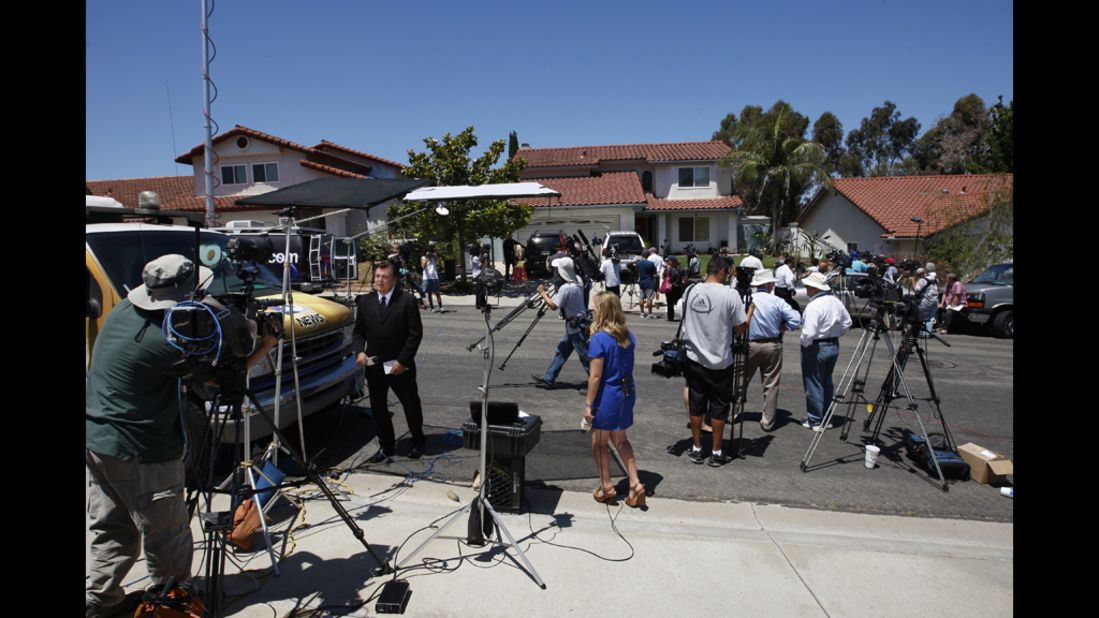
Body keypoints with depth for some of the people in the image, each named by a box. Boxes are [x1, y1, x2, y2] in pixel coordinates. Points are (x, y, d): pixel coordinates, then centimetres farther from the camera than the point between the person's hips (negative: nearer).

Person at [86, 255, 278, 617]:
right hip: (140, 454, -9)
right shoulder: (164, 340, -26)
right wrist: (267, 344, -7)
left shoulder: (122, 311, -1)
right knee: (166, 538, 8)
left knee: (113, 530, 22)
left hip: (96, 441, 9)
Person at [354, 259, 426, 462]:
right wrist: (360, 351, -10)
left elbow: (415, 333, -10)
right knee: (378, 408, 10)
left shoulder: (407, 301, -8)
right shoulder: (365, 301, 5)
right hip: (374, 365, 4)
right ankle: (386, 447, 26)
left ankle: (418, 442, 31)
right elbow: (358, 331, 9)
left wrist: (402, 360, -15)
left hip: (400, 365, -3)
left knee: (411, 404, 10)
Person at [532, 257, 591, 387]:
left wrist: (543, 293, -10)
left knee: (585, 356, -1)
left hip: (576, 326, -10)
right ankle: (548, 378, 21)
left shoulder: (566, 288, -23)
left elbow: (553, 306, -23)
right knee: (561, 350, 14)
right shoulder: (577, 284, 6)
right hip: (574, 324, 10)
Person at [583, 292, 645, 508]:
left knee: (599, 442, 12)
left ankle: (606, 487, 22)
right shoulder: (628, 335, 2)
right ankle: (635, 483, 16)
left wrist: (588, 404, -12)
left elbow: (595, 376, -18)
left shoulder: (599, 339, -19)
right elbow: (627, 365, 10)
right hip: (627, 392, 7)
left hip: (607, 395, -7)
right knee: (620, 440, 21)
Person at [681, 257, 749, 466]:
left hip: (694, 359, 4)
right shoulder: (730, 294, -13)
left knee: (696, 404, 12)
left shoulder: (690, 290, 1)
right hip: (719, 362, -4)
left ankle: (696, 449, 22)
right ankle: (716, 453, 16)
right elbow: (741, 328, -8)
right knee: (719, 407, 8)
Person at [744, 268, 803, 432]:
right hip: (772, 346, 0)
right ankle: (768, 421, 12)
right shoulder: (778, 302, -6)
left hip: (750, 345, 1)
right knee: (771, 385, 8)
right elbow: (796, 320, -11)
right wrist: (782, 328, 3)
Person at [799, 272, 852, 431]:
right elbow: (847, 322, 13)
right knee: (827, 383, 18)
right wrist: (834, 335, 16)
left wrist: (804, 343, -10)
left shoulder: (813, 306, -23)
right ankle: (826, 418, 27)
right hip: (834, 346, 8)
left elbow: (809, 332, -27)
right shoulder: (835, 301, 3)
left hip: (815, 348, -8)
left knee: (813, 385, 3)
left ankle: (815, 422, 10)